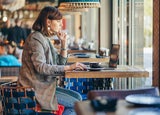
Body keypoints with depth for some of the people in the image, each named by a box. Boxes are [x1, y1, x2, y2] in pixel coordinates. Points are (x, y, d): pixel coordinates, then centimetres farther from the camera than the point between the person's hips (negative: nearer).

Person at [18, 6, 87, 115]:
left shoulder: (46, 39, 16)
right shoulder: (36, 38, -13)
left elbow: (60, 63, 15)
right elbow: (41, 67, -26)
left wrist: (64, 42, 6)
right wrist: (69, 67, -28)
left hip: (45, 85, 9)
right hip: (37, 88, -9)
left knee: (77, 97, 1)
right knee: (76, 103, -12)